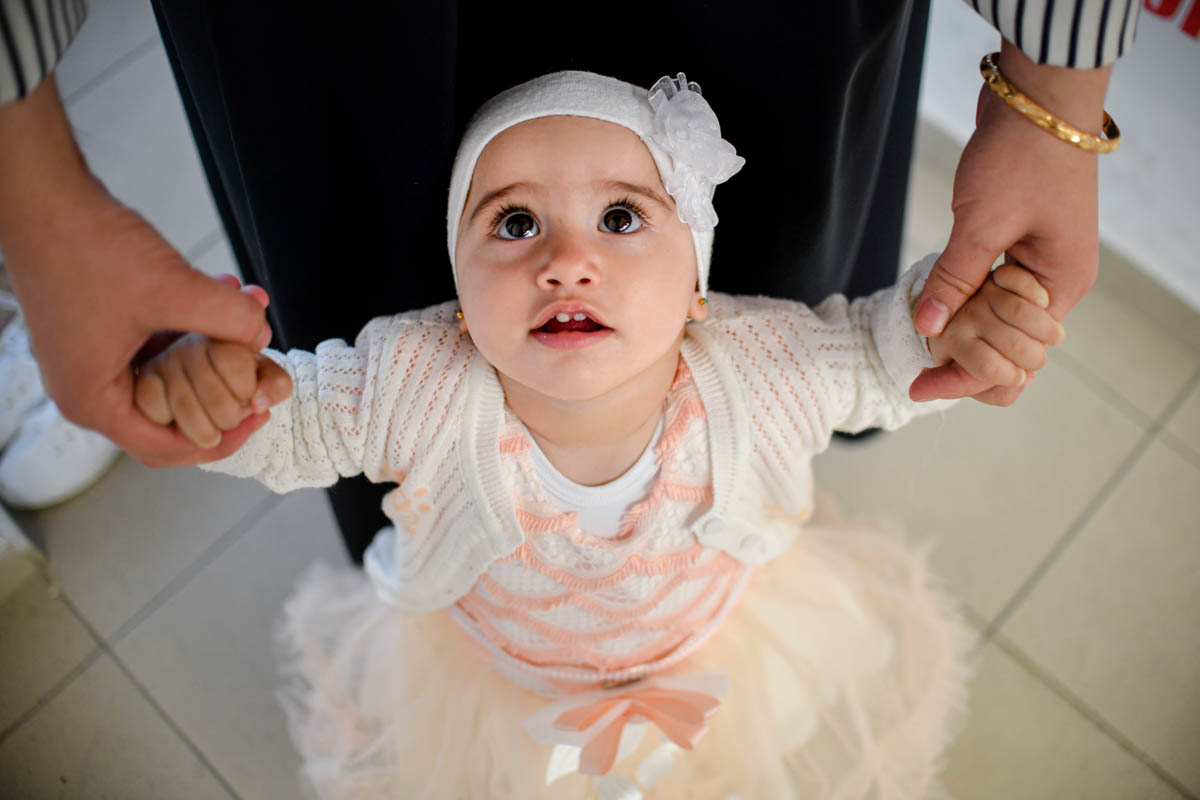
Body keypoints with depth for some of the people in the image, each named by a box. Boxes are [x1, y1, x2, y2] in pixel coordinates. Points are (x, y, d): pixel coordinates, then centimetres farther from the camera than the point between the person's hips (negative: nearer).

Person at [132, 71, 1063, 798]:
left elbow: (877, 345, -17)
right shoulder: (415, 390, -37)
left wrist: (961, 320, -39)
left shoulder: (758, 373, -34)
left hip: (721, 651, 1)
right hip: (488, 680, 0)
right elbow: (287, 422, -23)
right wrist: (202, 373, -46)